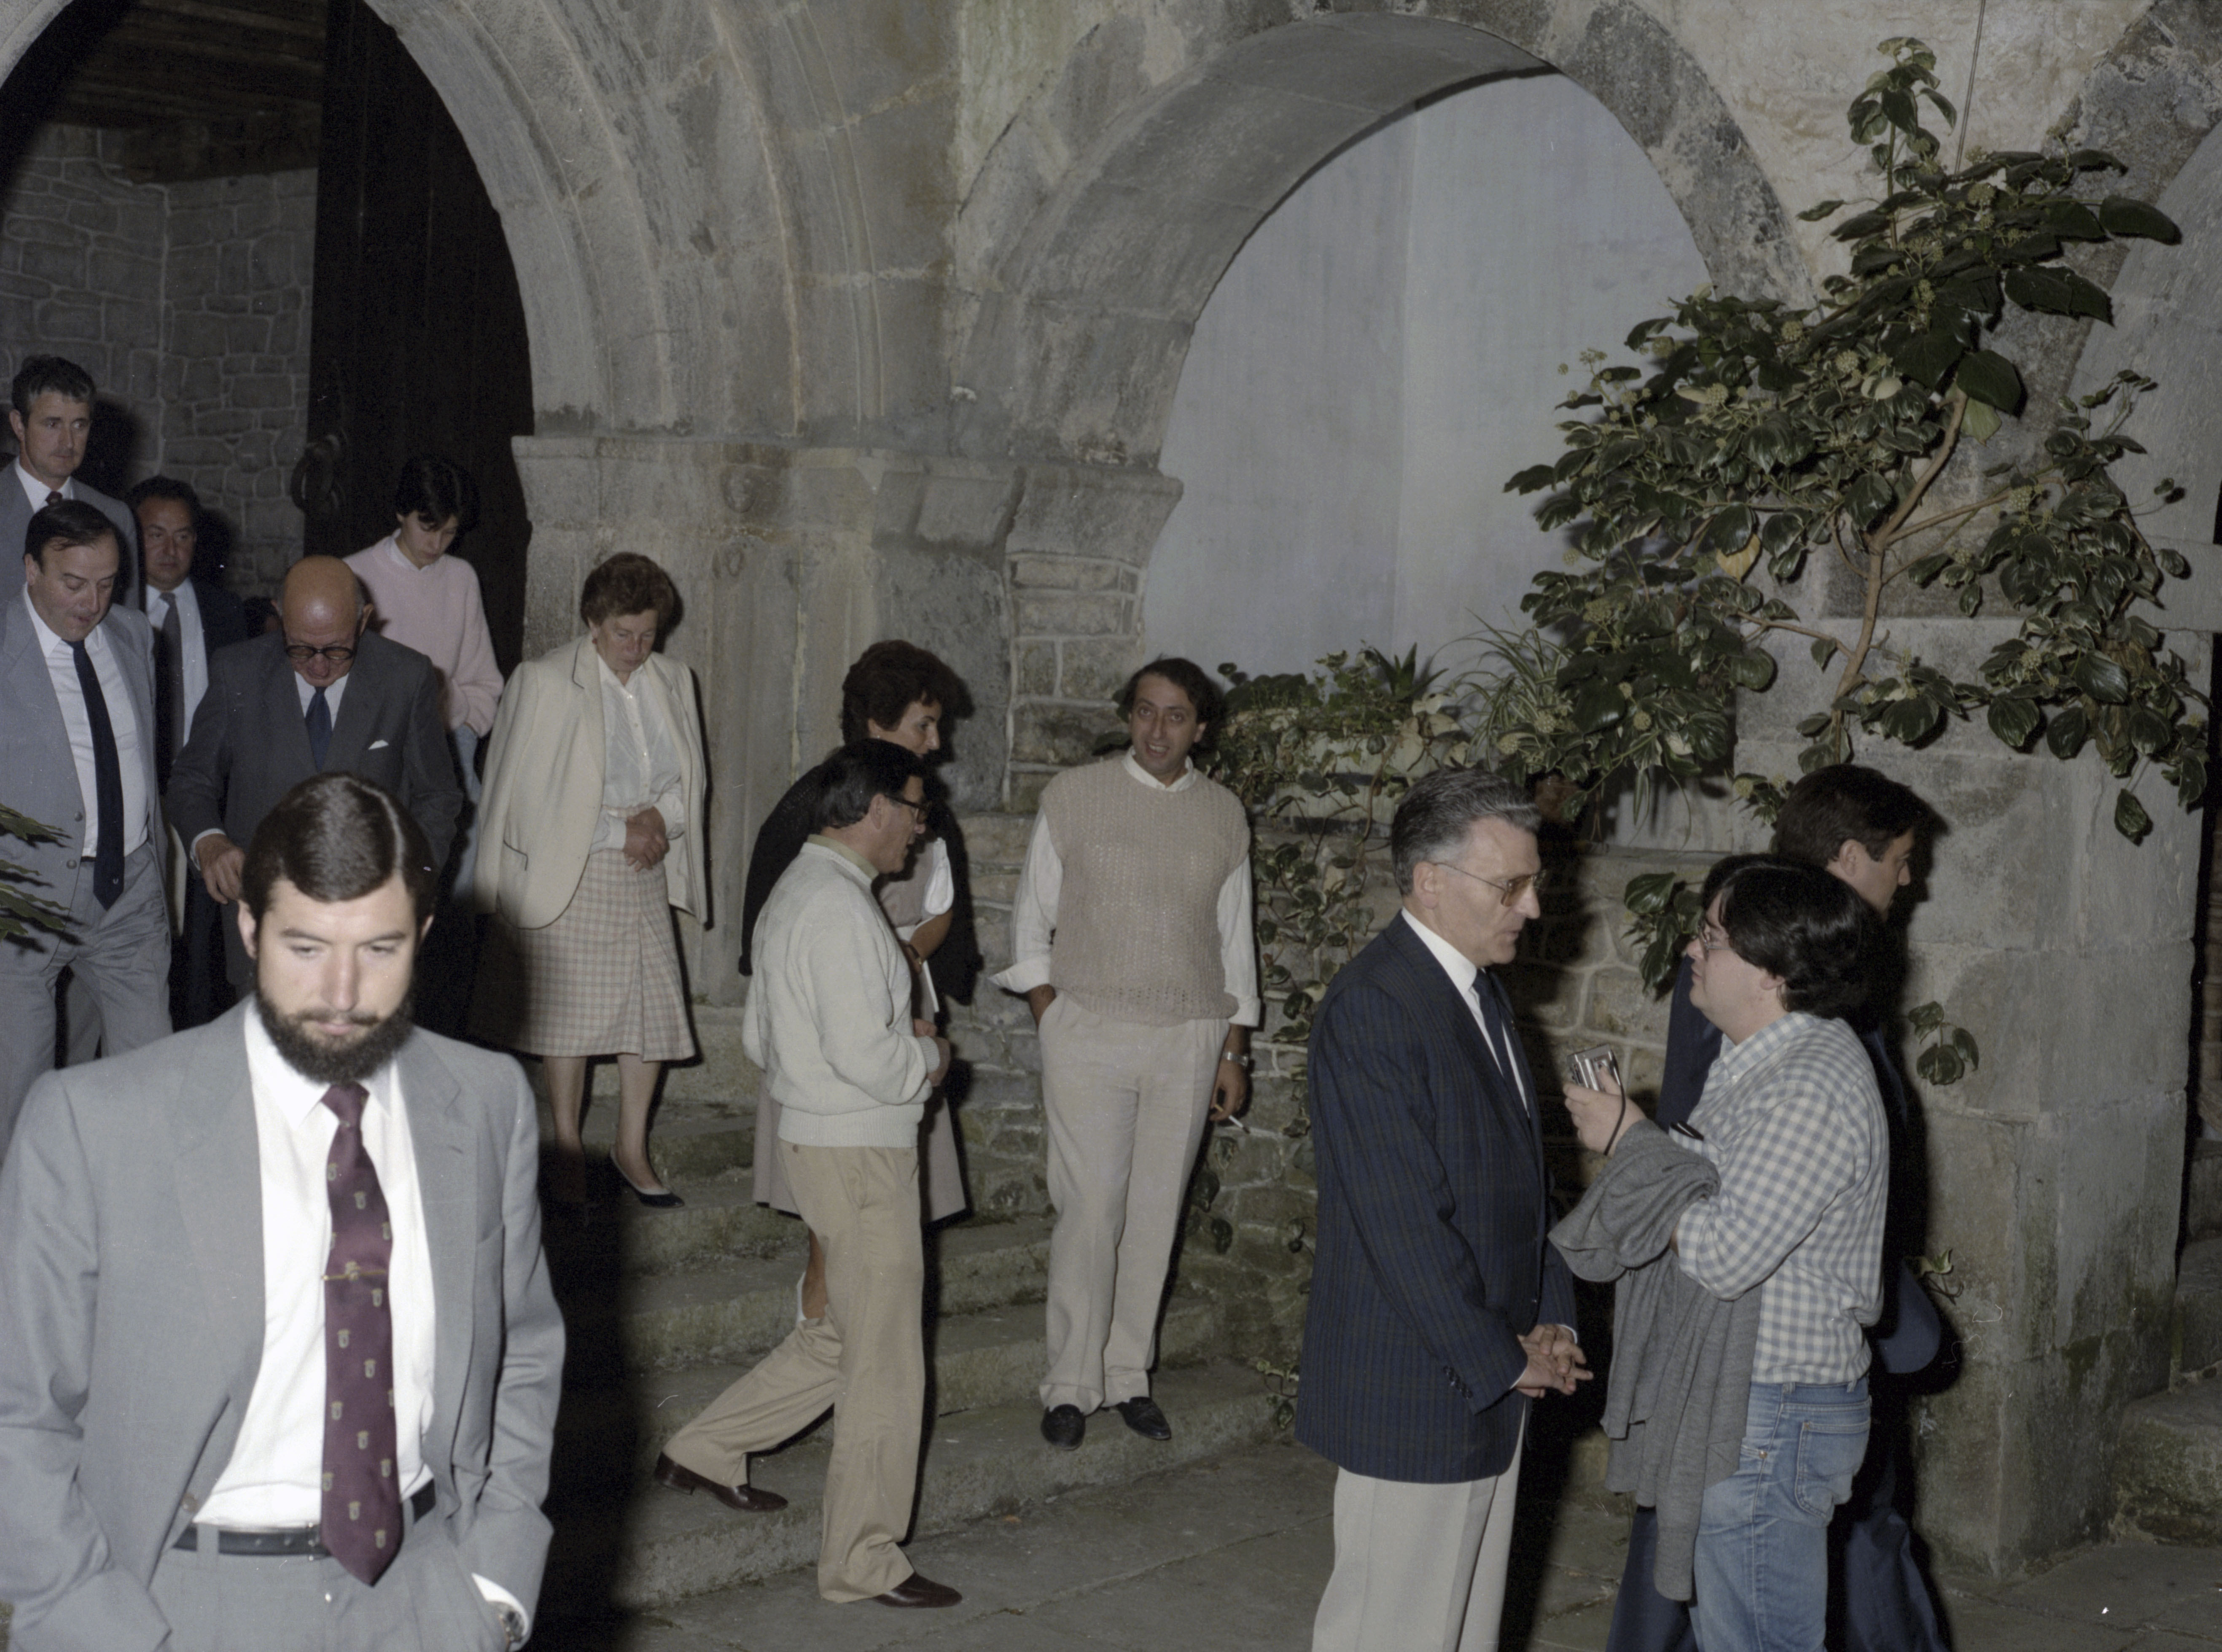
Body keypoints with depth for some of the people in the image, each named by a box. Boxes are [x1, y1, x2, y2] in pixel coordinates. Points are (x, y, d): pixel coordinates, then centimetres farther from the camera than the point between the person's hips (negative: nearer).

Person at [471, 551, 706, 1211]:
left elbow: (688, 779, 14)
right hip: (570, 874, -4)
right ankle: (567, 1153, 15)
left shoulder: (672, 681, 8)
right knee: (569, 1010, 1)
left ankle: (632, 1148, 17)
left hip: (645, 874, 5)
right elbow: (536, 793, -10)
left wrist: (660, 818, -7)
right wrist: (619, 830, -12)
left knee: (653, 1004, 2)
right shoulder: (545, 682, -9)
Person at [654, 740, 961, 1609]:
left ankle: (705, 1450, 29)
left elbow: (762, 1036, 17)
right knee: (884, 1365, 0)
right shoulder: (840, 905, -20)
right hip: (858, 1152, -10)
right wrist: (930, 1055, -6)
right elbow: (865, 1057, -26)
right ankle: (864, 1562, 10)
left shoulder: (793, 892, 11)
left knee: (844, 1335, 21)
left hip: (815, 1137, 10)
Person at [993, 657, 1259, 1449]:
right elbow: (1031, 923, 5)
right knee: (1090, 1212, -6)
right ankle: (1070, 1384, 5)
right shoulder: (1074, 796, 0)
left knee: (1157, 1213, 6)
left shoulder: (1223, 816, 7)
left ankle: (1129, 1376, 18)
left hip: (1189, 1039, 3)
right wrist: (1053, 1027, -1)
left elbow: (1234, 941, 13)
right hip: (1089, 1029, -2)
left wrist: (1234, 1053, 10)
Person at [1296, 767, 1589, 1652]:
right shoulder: (1372, 1006, -20)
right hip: (1414, 1393, -9)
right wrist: (1502, 1362, -15)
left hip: (1495, 1375, 9)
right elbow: (1402, 1221, -22)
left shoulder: (1480, 989, 10)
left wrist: (1551, 1322, 3)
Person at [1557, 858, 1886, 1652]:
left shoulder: (1814, 1089, -23)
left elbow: (1726, 1254, -26)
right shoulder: (1761, 1063, 11)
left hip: (1772, 1420, -11)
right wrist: (1630, 1132, 5)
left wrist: (1630, 1143, -16)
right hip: (1732, 1408, 11)